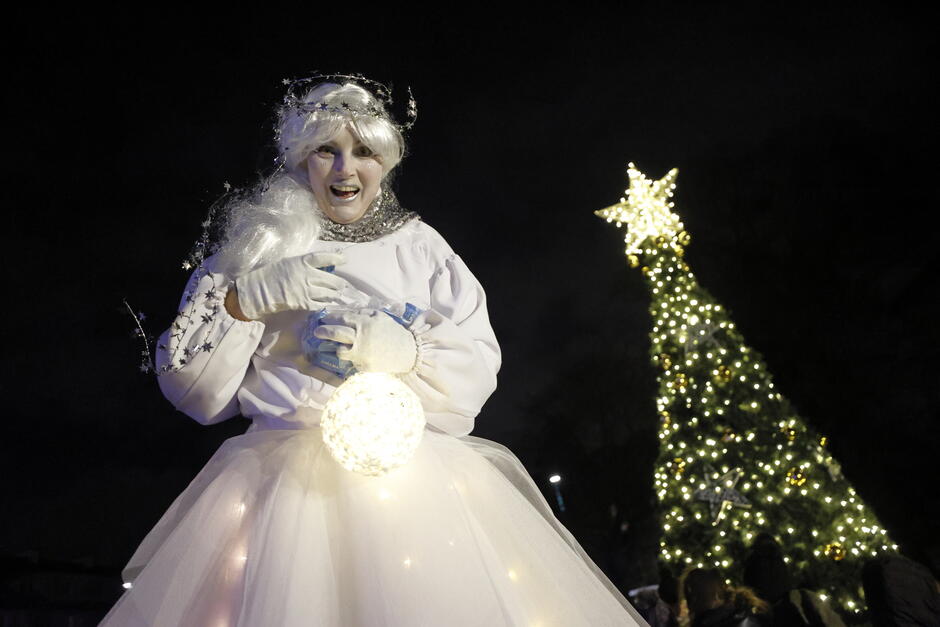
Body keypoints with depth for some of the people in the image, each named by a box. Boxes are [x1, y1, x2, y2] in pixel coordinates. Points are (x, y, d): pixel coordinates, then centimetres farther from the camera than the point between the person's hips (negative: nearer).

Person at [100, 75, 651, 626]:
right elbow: (188, 387, 3)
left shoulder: (420, 245, 8)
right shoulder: (259, 244, 7)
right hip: (285, 487, 0)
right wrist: (248, 298, -11)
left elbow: (479, 373, 3)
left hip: (415, 480, 1)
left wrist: (408, 349, -16)